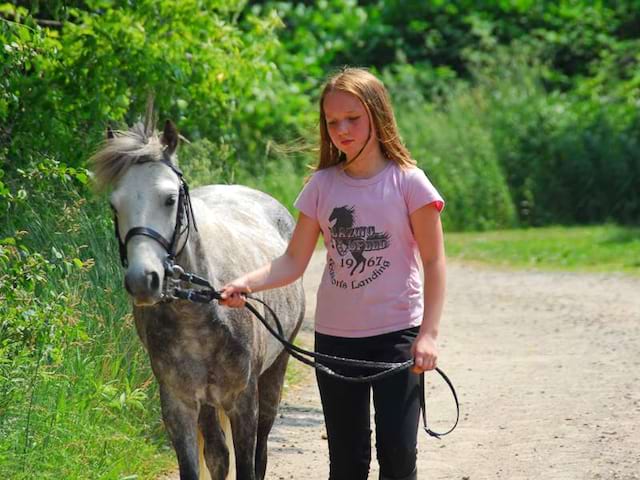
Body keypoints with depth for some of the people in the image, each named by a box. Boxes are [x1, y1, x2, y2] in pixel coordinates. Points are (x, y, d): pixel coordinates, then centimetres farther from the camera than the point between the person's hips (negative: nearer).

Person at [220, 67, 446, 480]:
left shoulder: (407, 182, -5)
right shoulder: (322, 185, 4)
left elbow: (434, 262, -5)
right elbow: (294, 262, 1)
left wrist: (429, 333, -13)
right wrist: (247, 283, -18)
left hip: (396, 333, -3)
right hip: (335, 337, 4)